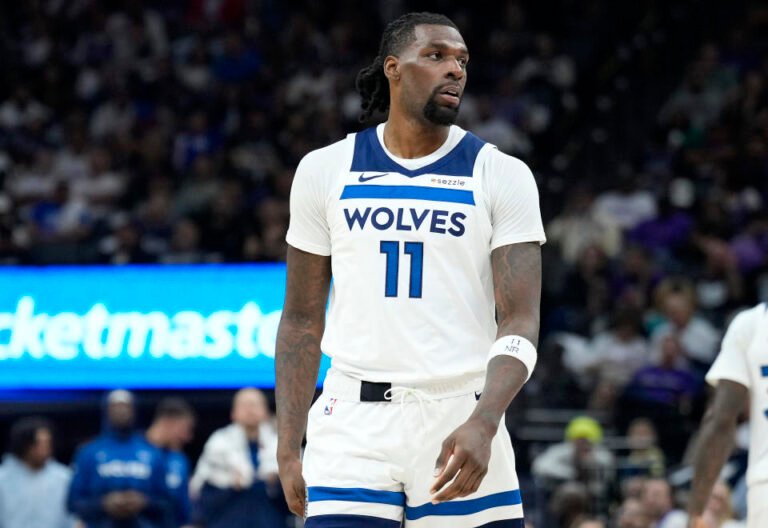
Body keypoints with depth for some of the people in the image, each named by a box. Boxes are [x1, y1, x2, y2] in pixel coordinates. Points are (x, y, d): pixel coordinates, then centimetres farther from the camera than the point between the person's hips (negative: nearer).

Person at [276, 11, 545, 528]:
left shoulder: (501, 175, 1)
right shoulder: (326, 171, 6)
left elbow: (520, 324, -5)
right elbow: (302, 320, 12)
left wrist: (482, 425, -23)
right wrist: (288, 449, 5)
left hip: (460, 421, 0)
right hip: (353, 422, 0)